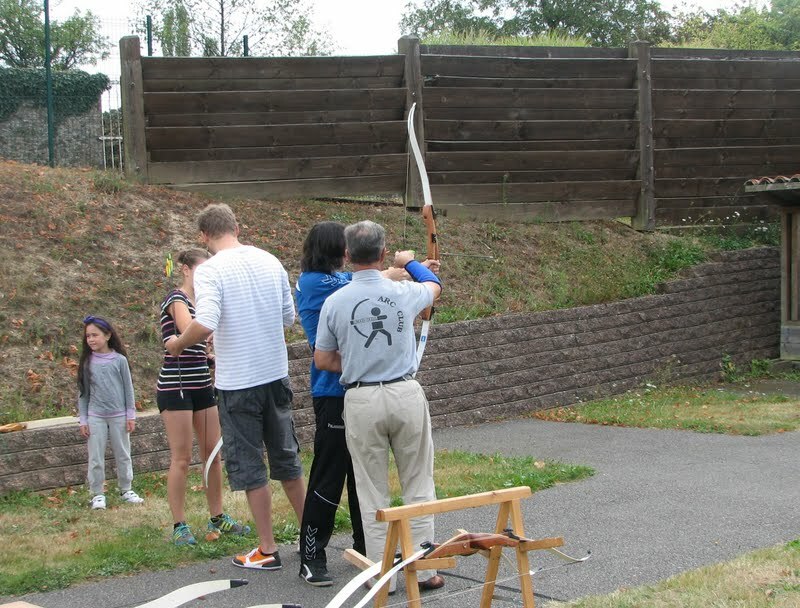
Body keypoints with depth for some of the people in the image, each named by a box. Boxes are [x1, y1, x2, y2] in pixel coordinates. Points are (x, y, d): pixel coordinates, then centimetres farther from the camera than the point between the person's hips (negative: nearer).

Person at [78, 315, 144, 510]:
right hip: (95, 417, 1)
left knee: (123, 455, 9)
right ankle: (97, 494, 11)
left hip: (118, 415, -1)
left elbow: (128, 388, 2)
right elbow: (83, 393, 5)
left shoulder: (119, 360, -3)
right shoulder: (87, 363, 1)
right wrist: (83, 420, 3)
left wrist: (131, 416, 1)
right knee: (95, 458, 3)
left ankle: (126, 490, 21)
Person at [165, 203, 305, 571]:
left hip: (238, 382, -5)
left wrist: (178, 344, -8)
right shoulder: (270, 262, 4)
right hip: (276, 375, 6)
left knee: (249, 466, 6)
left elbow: (205, 324, -27)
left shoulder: (209, 270, -14)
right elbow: (288, 318, 10)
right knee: (286, 458, 19)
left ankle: (267, 550, 12)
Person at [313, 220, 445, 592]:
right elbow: (434, 285, 22)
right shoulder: (404, 293, -3)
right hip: (406, 394, 0)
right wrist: (410, 262, 42)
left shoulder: (335, 302, -6)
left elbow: (322, 360, 3)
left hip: (360, 401, 0)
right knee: (418, 485, 10)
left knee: (372, 492, 8)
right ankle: (423, 568, 14)